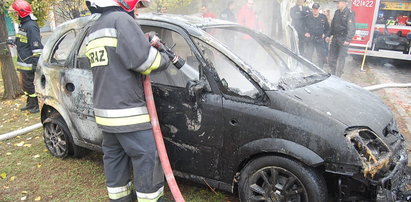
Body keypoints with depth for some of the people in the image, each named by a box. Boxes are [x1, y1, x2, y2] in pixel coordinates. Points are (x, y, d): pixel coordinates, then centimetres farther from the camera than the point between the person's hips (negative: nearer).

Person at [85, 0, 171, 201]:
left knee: (114, 157, 18)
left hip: (105, 110, 9)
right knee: (148, 159, 1)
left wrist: (148, 46, 10)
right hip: (128, 112, -9)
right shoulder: (121, 20, -12)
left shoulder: (93, 31, 17)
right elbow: (143, 59, -20)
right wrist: (164, 58, 1)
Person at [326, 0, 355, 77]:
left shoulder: (349, 13, -11)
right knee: (332, 58, 10)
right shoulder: (337, 12, 12)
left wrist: (348, 40, -28)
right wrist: (329, 35, 17)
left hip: (343, 39, -7)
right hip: (335, 38, 7)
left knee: (341, 59, -7)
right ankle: (333, 74, 23)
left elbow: (351, 28, -19)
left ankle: (337, 77, -1)